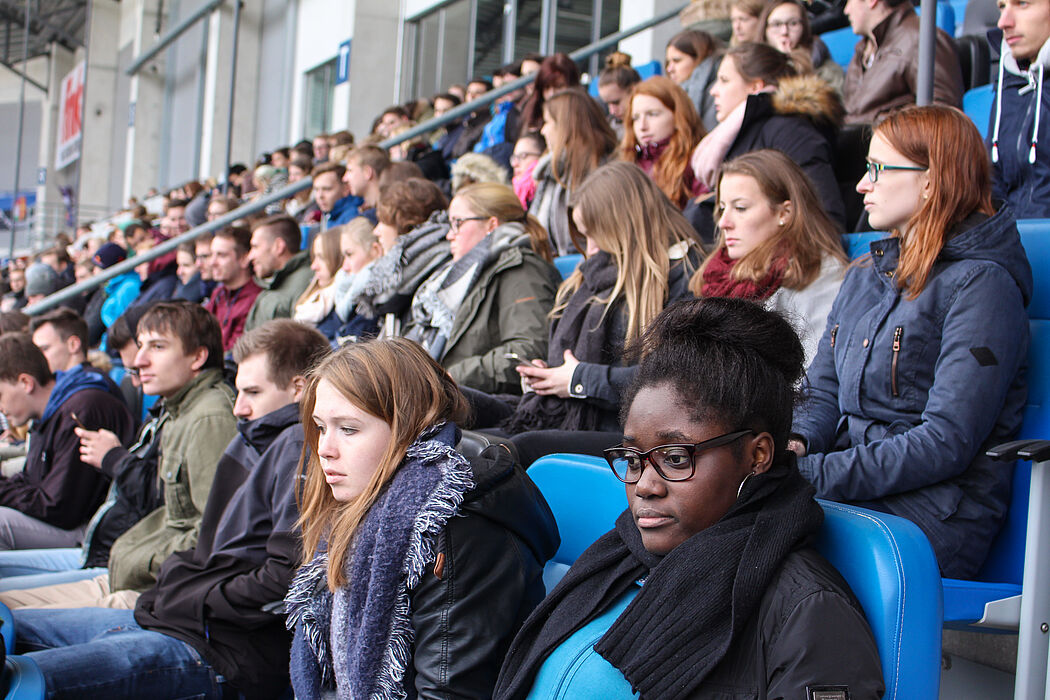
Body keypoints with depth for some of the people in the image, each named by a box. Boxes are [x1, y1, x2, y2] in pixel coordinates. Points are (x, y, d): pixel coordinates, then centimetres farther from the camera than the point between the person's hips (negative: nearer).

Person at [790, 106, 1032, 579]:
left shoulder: (980, 284, -7)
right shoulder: (864, 278, 19)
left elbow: (946, 442, -16)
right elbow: (824, 393, 18)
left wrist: (813, 474, -19)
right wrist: (796, 444, -6)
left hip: (937, 511, -7)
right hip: (853, 486, 7)